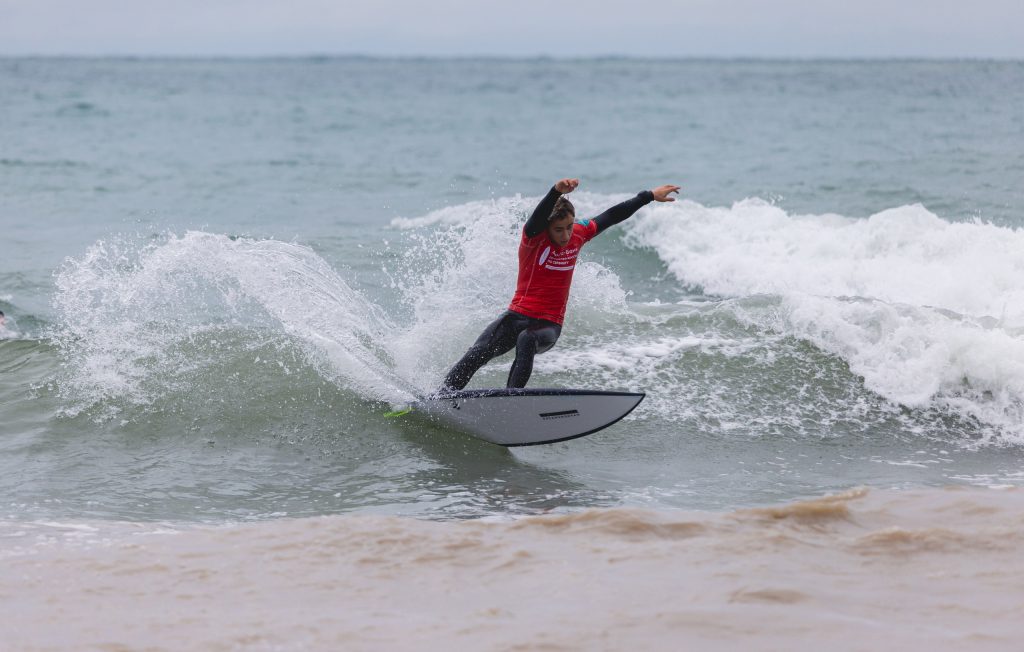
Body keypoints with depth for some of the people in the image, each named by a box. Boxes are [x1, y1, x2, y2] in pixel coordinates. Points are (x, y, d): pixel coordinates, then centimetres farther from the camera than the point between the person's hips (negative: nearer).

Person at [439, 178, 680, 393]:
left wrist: (651, 196, 16)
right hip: (517, 316, -1)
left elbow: (612, 216, 11)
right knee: (476, 354, -17)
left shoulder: (579, 234, 1)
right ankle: (440, 398, -7)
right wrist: (557, 191, -55)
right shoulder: (534, 236, -12)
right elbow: (539, 215, -34)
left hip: (549, 325, 1)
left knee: (527, 340, -34)